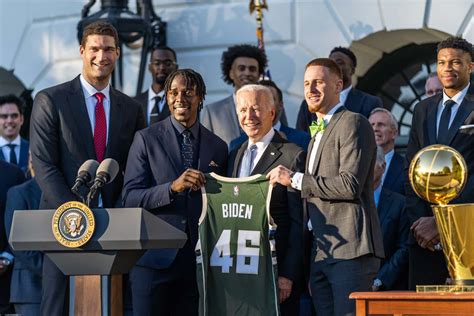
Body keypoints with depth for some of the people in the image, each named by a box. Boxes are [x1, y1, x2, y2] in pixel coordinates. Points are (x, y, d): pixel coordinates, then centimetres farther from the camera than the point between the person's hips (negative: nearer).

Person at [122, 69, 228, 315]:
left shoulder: (217, 146, 10)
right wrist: (173, 187, -21)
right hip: (155, 256, -3)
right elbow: (130, 197, -7)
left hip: (198, 258, 3)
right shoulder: (146, 138, 1)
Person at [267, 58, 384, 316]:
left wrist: (295, 179, -11)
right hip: (321, 255, 9)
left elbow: (350, 185, -16)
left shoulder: (353, 123, -5)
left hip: (350, 250, -9)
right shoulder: (318, 135, 25)